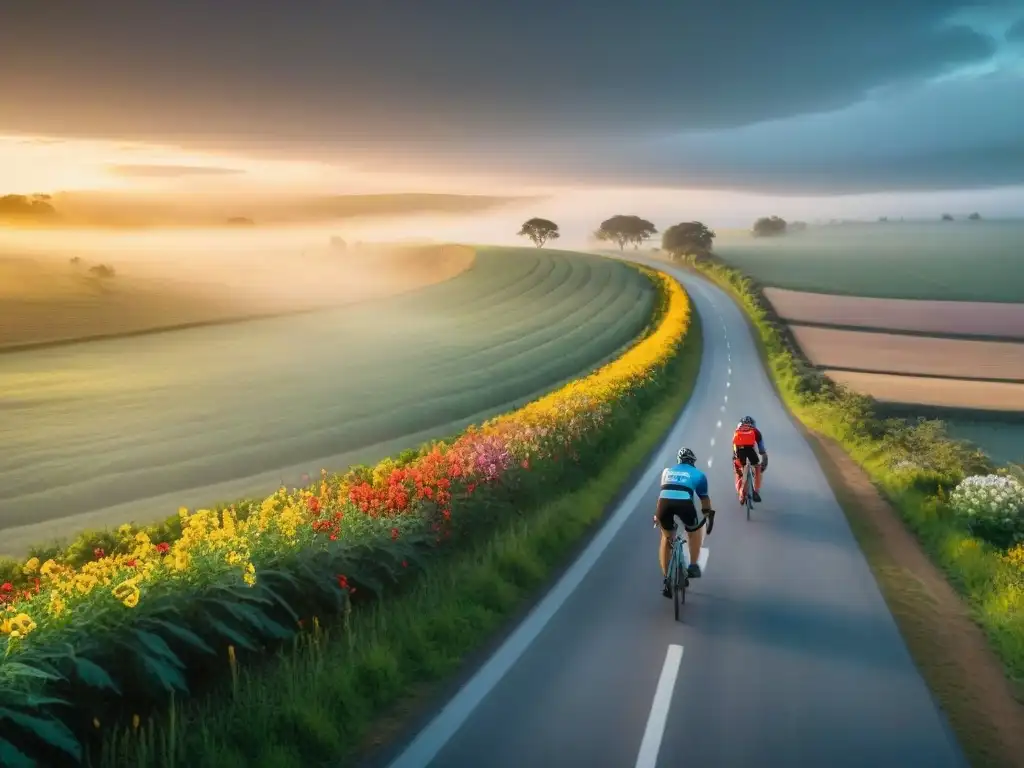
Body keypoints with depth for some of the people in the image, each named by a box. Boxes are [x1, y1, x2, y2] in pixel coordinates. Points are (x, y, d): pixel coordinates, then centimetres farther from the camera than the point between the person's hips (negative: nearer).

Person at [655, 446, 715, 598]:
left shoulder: (668, 471, 33)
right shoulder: (698, 474, 25)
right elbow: (704, 498, 28)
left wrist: (657, 515, 53)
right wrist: (709, 514, 42)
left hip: (664, 502, 2)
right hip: (684, 502, -2)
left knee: (666, 538, 23)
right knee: (695, 531, 30)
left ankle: (666, 580, 21)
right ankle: (693, 566, 26)